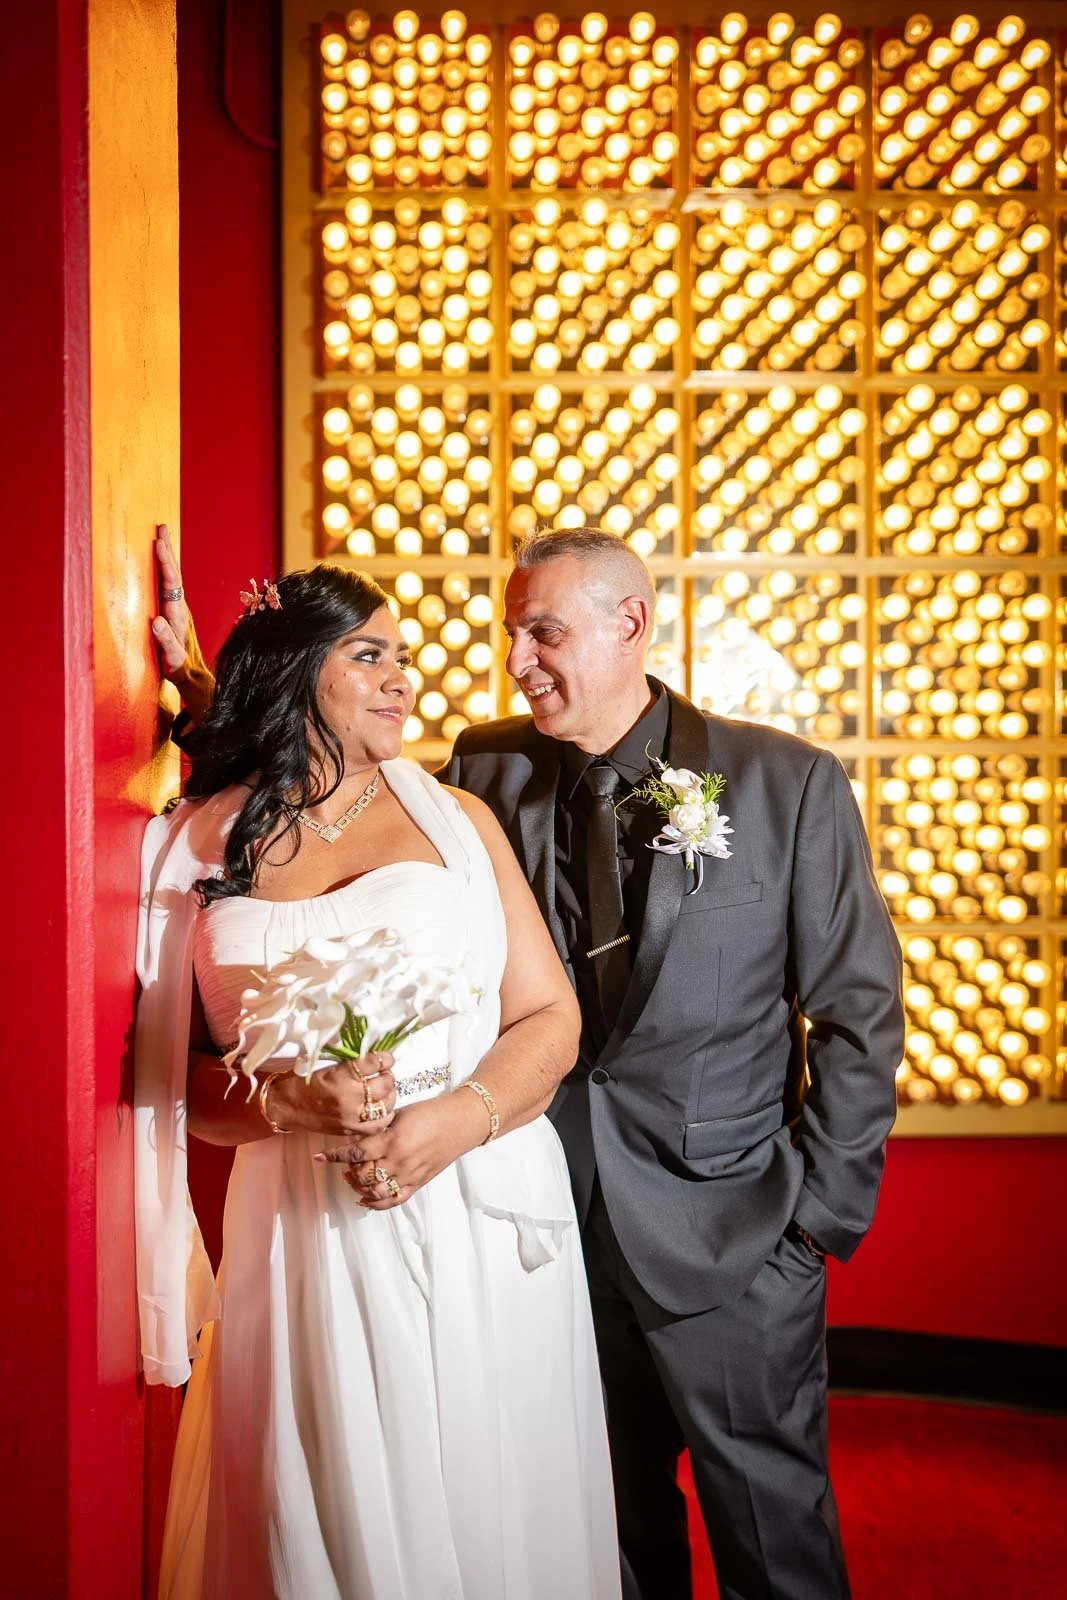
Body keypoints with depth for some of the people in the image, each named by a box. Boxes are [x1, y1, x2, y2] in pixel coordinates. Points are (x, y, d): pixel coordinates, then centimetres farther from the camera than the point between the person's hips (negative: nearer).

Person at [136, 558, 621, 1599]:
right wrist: (292, 1105, -16)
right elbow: (169, 1074, 2)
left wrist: (457, 1120, -14)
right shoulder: (199, 848, 3)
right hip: (301, 1234, 0)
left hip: (478, 1223, 1)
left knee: (487, 1504, 11)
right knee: (327, 1515, 11)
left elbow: (551, 1020, 3)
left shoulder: (456, 818, 5)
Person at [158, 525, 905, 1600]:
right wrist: (207, 691, -8)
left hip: (732, 1251, -2)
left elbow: (858, 1013, -5)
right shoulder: (487, 769, 0)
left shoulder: (789, 782, -9)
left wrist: (818, 1218, -7)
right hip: (555, 1236, 3)